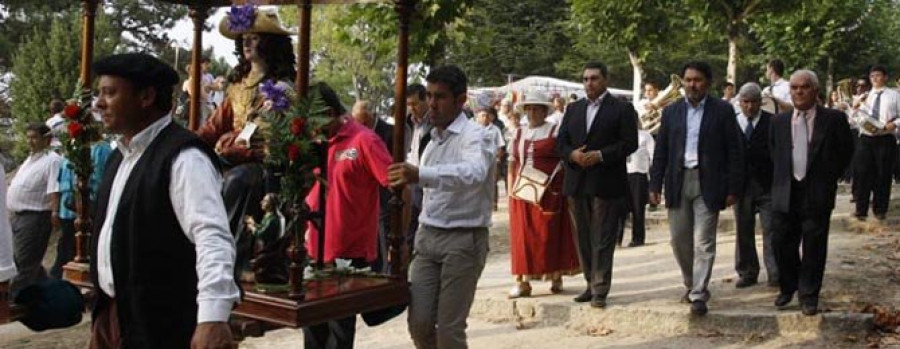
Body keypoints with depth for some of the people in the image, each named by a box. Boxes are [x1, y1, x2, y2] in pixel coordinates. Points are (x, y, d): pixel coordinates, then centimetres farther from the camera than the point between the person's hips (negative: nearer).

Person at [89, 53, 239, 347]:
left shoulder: (182, 157, -17)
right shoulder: (121, 156, 11)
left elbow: (213, 237, -27)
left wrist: (213, 317, -38)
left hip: (160, 325, -8)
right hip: (111, 314, 8)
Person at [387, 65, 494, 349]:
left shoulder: (473, 136, -14)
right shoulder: (430, 138, 12)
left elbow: (474, 172, -35)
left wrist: (421, 174, -48)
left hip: (463, 240, -6)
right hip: (427, 236, 7)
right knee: (419, 323, 3)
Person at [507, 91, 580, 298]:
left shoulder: (556, 131, 0)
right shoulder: (519, 134, 15)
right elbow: (512, 163, 18)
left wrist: (559, 184, -12)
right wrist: (511, 185, 7)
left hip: (549, 191, -4)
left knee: (550, 233, -1)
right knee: (522, 236, 1)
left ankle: (556, 277, 11)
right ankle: (522, 281, 3)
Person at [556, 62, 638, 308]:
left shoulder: (622, 109, 0)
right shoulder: (573, 109, 15)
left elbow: (630, 143, -7)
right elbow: (561, 142, 12)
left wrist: (600, 155, -17)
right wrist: (572, 154, -9)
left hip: (606, 183, -5)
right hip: (576, 183, 5)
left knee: (603, 239, -3)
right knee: (583, 238, 10)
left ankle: (600, 290, 1)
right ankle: (591, 284, 21)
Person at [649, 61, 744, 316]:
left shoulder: (722, 111, 0)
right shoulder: (671, 111, 9)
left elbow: (734, 151, -1)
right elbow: (661, 151, 9)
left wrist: (733, 188, -6)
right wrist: (655, 184, 4)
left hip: (707, 184, -3)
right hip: (678, 183, 4)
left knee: (703, 242, -5)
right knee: (679, 240, 9)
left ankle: (698, 295, 0)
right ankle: (691, 284, 28)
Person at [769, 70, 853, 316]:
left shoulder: (834, 119, -2)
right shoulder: (778, 122, 7)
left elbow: (845, 151, 5)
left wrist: (829, 179, 4)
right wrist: (781, 180, 12)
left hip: (817, 194, -2)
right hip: (785, 194, 3)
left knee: (813, 247, 2)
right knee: (782, 243, 7)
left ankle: (808, 295, 16)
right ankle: (788, 288, 27)